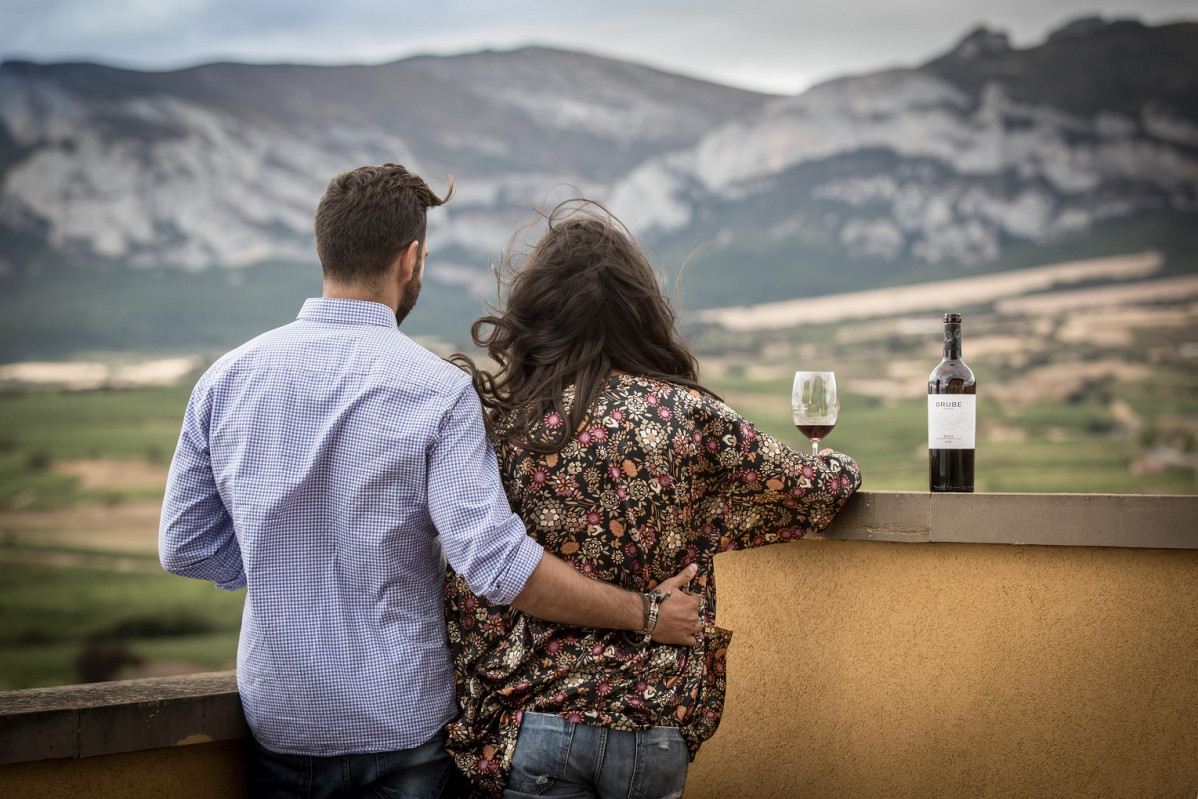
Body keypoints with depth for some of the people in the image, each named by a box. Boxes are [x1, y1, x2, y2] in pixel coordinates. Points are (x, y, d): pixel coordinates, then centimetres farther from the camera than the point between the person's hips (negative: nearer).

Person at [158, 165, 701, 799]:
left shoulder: (225, 378, -2)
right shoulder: (436, 390, -15)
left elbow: (184, 546, 4)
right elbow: (495, 563, -22)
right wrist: (644, 613, -14)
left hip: (280, 720, 4)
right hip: (403, 724, -3)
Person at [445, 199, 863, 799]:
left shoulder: (497, 418, -9)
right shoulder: (690, 417, -8)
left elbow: (471, 596, -7)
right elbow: (818, 487, 5)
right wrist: (838, 467, 29)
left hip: (532, 718, -1)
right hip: (655, 723, 1)